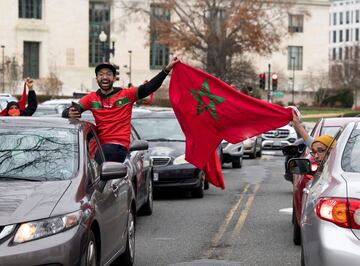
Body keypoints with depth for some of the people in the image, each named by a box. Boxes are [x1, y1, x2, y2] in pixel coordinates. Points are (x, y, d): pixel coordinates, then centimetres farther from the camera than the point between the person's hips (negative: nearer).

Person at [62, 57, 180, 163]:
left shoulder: (126, 95, 5)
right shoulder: (91, 98, 11)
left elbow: (149, 87, -2)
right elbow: (66, 112, 4)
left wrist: (167, 69, -11)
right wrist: (70, 114, -22)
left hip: (119, 146, -5)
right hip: (100, 145, 5)